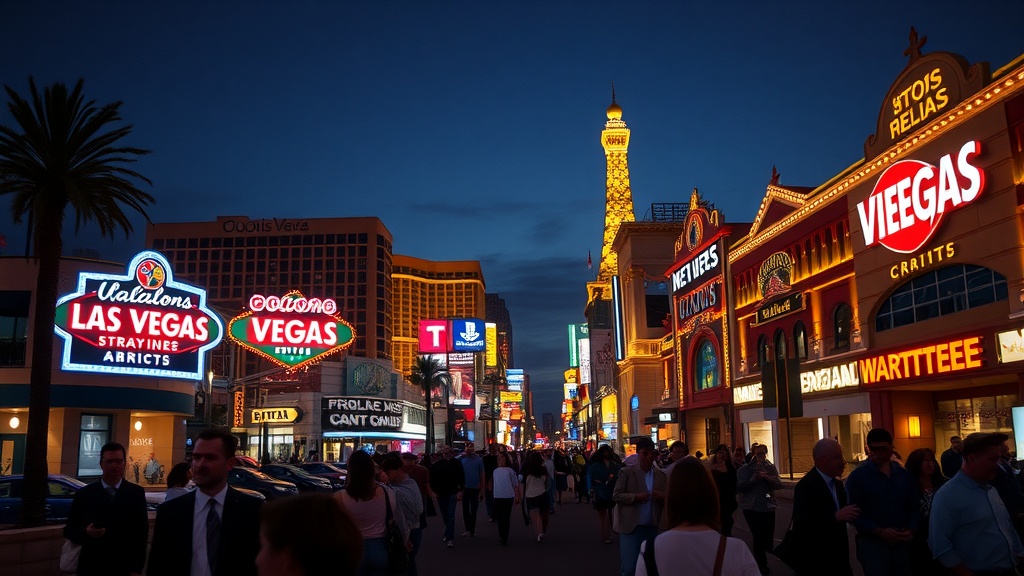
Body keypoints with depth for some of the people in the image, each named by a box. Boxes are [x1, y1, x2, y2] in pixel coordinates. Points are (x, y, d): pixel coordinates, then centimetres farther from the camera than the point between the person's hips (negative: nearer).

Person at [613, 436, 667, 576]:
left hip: (652, 528, 4)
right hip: (630, 527, -4)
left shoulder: (661, 475, 7)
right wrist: (635, 497, -22)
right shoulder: (626, 472, -3)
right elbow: (616, 495, -8)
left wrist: (663, 497, -13)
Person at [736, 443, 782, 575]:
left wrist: (767, 478, -22)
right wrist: (754, 479, -23)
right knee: (758, 537, -2)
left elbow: (779, 484, -4)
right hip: (752, 508, -3)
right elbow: (739, 487, -12)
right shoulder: (745, 469, -4)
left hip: (768, 507, 3)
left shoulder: (771, 467, 6)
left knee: (768, 539, 4)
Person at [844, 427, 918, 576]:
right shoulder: (857, 476, -5)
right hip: (872, 544, -5)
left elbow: (913, 508, 13)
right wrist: (880, 532, -19)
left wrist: (911, 530, -5)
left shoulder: (904, 475, 10)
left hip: (902, 544, 5)